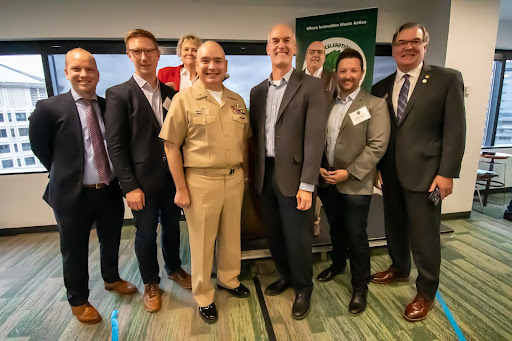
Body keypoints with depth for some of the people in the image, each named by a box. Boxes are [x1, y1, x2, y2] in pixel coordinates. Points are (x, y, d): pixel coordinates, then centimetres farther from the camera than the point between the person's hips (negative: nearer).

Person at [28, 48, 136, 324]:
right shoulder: (50, 108, -8)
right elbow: (39, 145, 4)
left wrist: (122, 179, 2)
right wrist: (63, 173, 4)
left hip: (110, 190, 3)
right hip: (73, 194, -3)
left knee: (111, 241, 21)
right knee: (74, 251, 13)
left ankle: (111, 279, 48)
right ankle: (78, 301, 37)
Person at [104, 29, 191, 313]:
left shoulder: (171, 93, 6)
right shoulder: (119, 94, -6)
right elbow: (116, 145, -9)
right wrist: (130, 186, -13)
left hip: (172, 178, 4)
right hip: (143, 181, -3)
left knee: (172, 227, 19)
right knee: (146, 235, 12)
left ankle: (174, 268, 43)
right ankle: (151, 284, 35)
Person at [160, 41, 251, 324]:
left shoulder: (237, 101, 9)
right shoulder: (184, 99, -6)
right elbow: (172, 146, -7)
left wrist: (245, 175, 12)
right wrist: (181, 189, -8)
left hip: (234, 178, 5)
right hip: (201, 181, -4)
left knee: (231, 234, 17)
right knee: (202, 241, 10)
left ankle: (228, 278, 43)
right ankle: (203, 296, 32)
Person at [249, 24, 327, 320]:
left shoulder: (311, 86, -5)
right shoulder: (258, 91, 11)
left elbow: (315, 137, -12)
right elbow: (255, 135, 12)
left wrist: (307, 185, -17)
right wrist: (254, 173, 9)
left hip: (293, 175, -5)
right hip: (265, 174, 5)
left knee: (297, 238, 7)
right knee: (274, 234, 17)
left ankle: (303, 289, 32)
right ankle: (286, 276, 42)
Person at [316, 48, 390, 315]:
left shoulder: (375, 105, -5)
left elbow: (377, 146, -13)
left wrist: (349, 173, -18)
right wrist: (318, 166, -4)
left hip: (355, 185, -4)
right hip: (327, 182, 5)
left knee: (356, 236, 5)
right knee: (336, 229, 21)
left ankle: (360, 287, 25)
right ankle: (337, 265, 46)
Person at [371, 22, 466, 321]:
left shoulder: (448, 79, -2)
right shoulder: (381, 87, 9)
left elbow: (455, 130, -7)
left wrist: (447, 173, -12)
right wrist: (376, 168, 4)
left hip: (424, 173, -4)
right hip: (390, 173, 4)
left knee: (424, 236, 6)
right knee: (395, 227, 18)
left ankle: (426, 293, 27)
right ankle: (399, 269, 43)